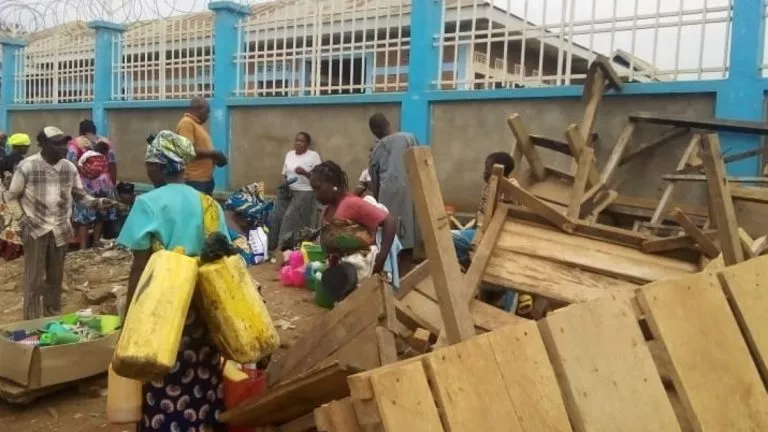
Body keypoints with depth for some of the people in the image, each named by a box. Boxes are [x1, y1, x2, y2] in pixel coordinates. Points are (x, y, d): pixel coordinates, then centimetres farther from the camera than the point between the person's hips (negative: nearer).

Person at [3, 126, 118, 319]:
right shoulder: (27, 166, -10)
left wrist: (99, 202, -7)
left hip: (60, 230, 4)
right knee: (34, 280, -1)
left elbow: (80, 195, 8)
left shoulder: (69, 167, 1)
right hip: (35, 229, -3)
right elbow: (12, 195, 1)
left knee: (55, 277, 13)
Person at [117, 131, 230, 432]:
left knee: (164, 391, 4)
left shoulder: (148, 204, -8)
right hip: (203, 311, 5)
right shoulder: (210, 204, 5)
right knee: (202, 387, 13)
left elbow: (140, 268, -10)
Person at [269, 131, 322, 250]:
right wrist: (284, 182, -1)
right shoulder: (289, 154, 15)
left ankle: (283, 246, -11)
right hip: (287, 192, 5)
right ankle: (274, 245, -2)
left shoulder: (314, 155, -3)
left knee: (291, 218, -14)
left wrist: (304, 172, -21)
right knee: (278, 217, -7)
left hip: (305, 192, -5)